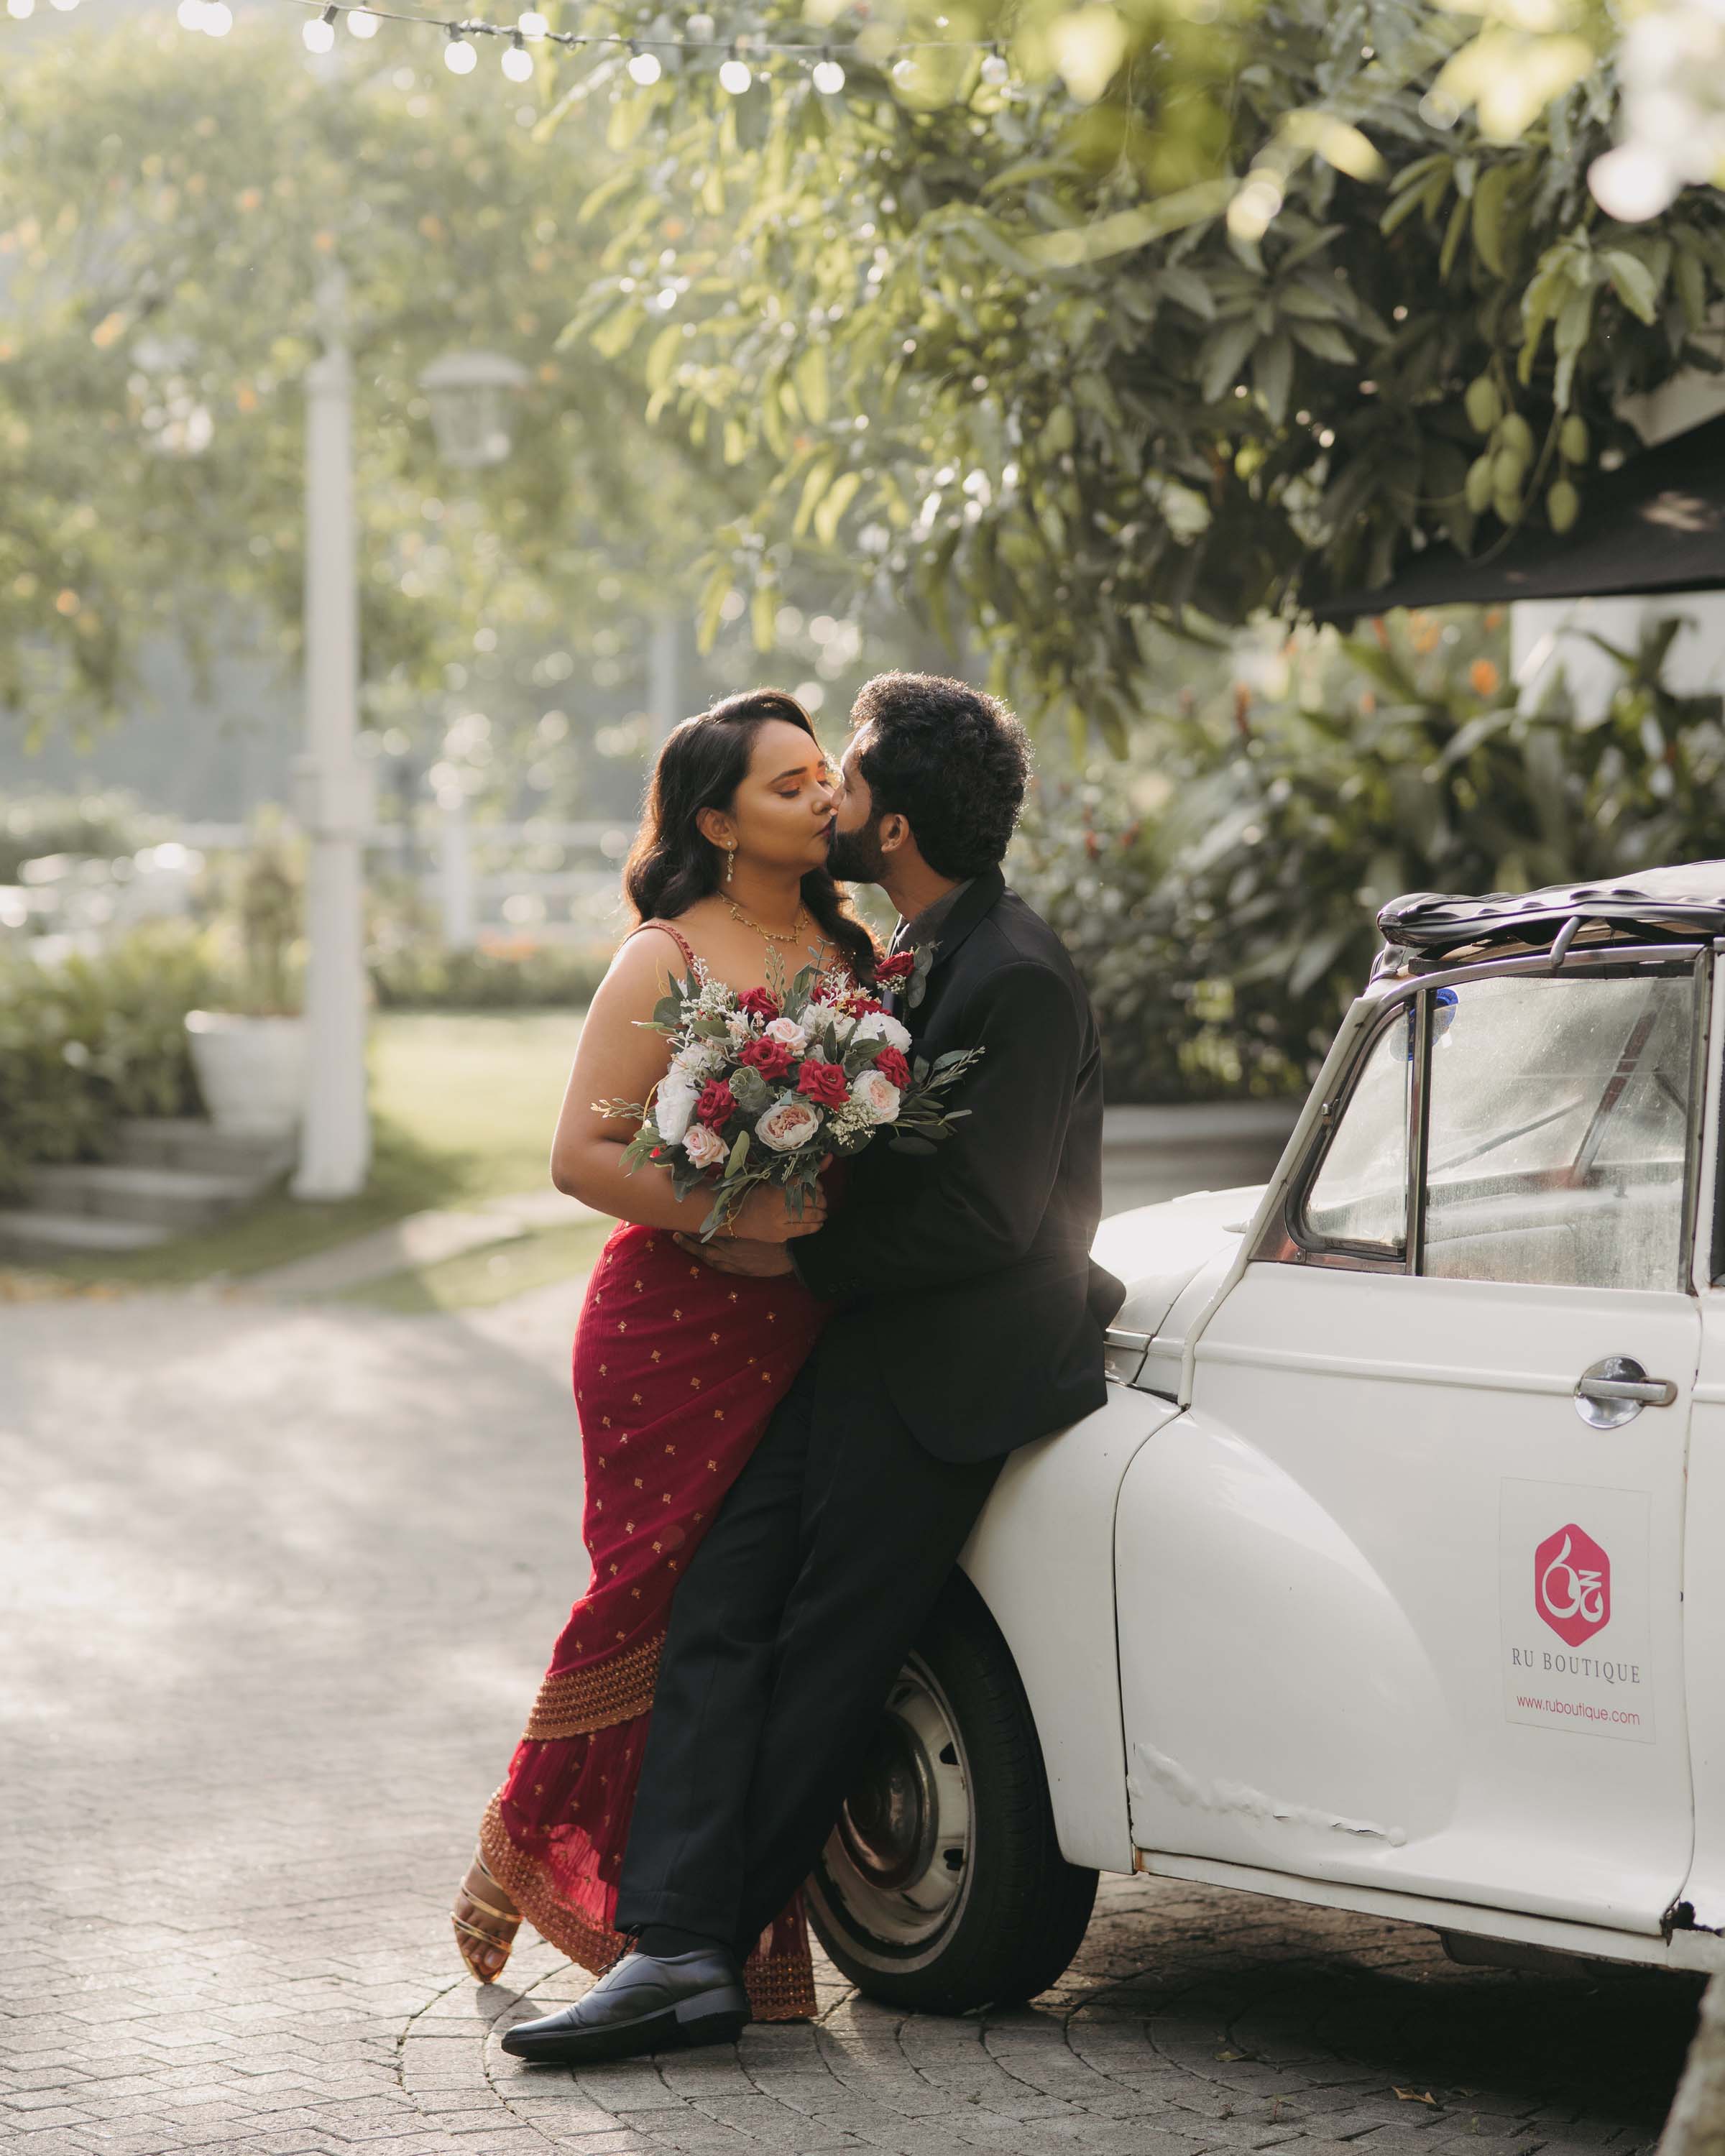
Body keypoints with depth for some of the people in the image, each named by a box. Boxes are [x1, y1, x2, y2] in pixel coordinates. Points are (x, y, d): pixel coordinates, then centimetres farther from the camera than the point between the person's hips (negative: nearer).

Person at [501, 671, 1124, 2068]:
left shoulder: (1018, 982, -18)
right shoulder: (918, 954, 13)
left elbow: (987, 1221, -21)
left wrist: (796, 1255, -14)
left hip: (947, 1375, -9)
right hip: (854, 1349, 9)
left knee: (823, 1663, -3)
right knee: (718, 1613, -2)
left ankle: (699, 1947, 5)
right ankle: (674, 1947, -7)